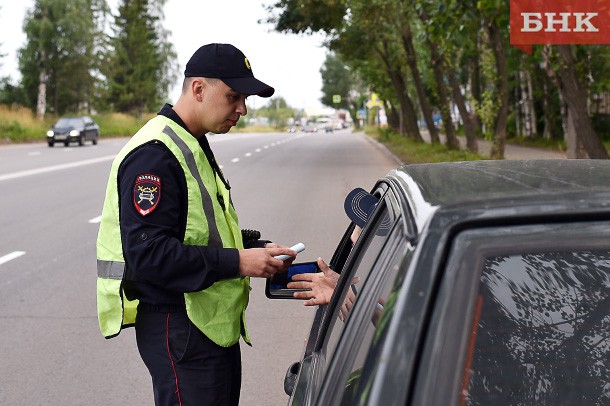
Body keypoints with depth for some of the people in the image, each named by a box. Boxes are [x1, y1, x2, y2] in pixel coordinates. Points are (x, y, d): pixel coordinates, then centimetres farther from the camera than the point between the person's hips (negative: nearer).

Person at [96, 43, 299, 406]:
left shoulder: (194, 147, 16)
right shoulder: (155, 154, -17)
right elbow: (146, 253, -25)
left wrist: (258, 249, 5)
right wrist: (237, 263, -24)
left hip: (216, 322, 10)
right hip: (179, 330, -10)